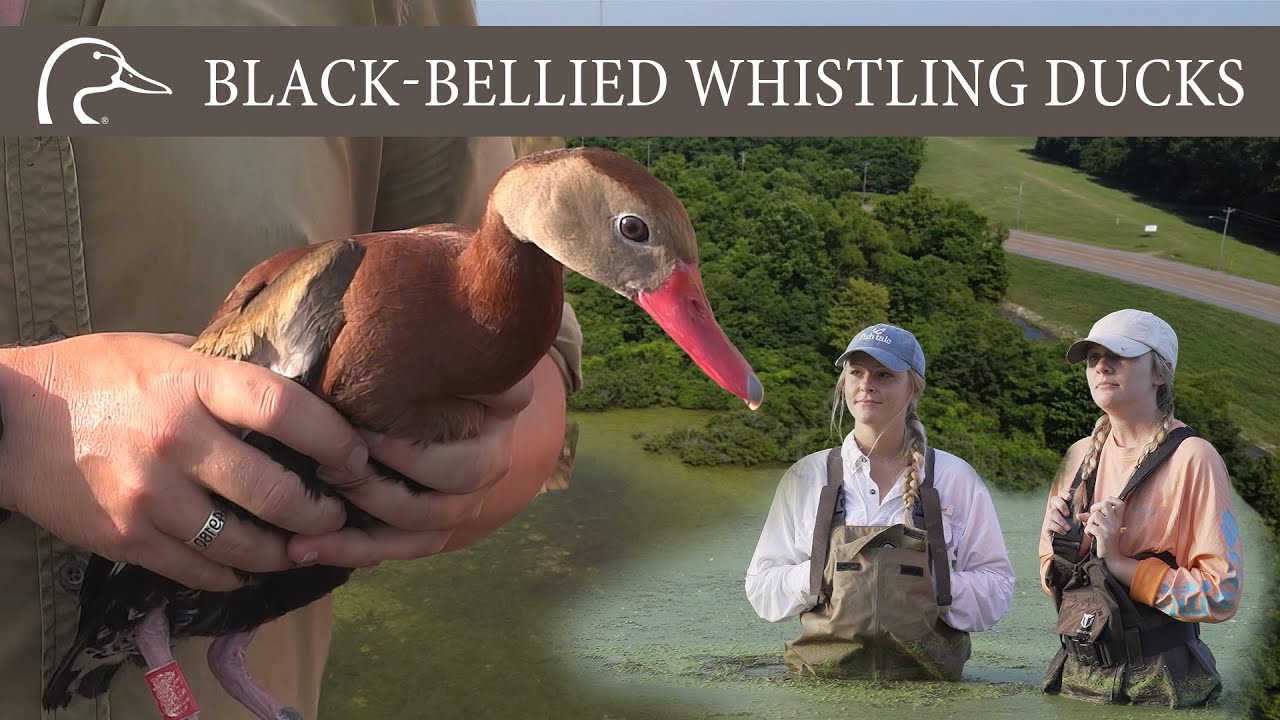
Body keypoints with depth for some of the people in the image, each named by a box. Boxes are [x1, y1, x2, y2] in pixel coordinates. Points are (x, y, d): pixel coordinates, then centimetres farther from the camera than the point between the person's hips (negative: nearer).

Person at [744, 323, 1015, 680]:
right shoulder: (805, 477, 8)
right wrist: (824, 573, -10)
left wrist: (934, 585, -10)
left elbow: (996, 590, 8)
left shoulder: (955, 477, 8)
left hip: (926, 678, 0)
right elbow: (761, 588, 7)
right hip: (825, 675, 0)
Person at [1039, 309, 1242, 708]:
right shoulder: (1079, 457, 4)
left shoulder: (1192, 459, -12)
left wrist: (1120, 561, -21)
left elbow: (1222, 595, -16)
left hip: (1159, 685, -5)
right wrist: (1061, 545, -8)